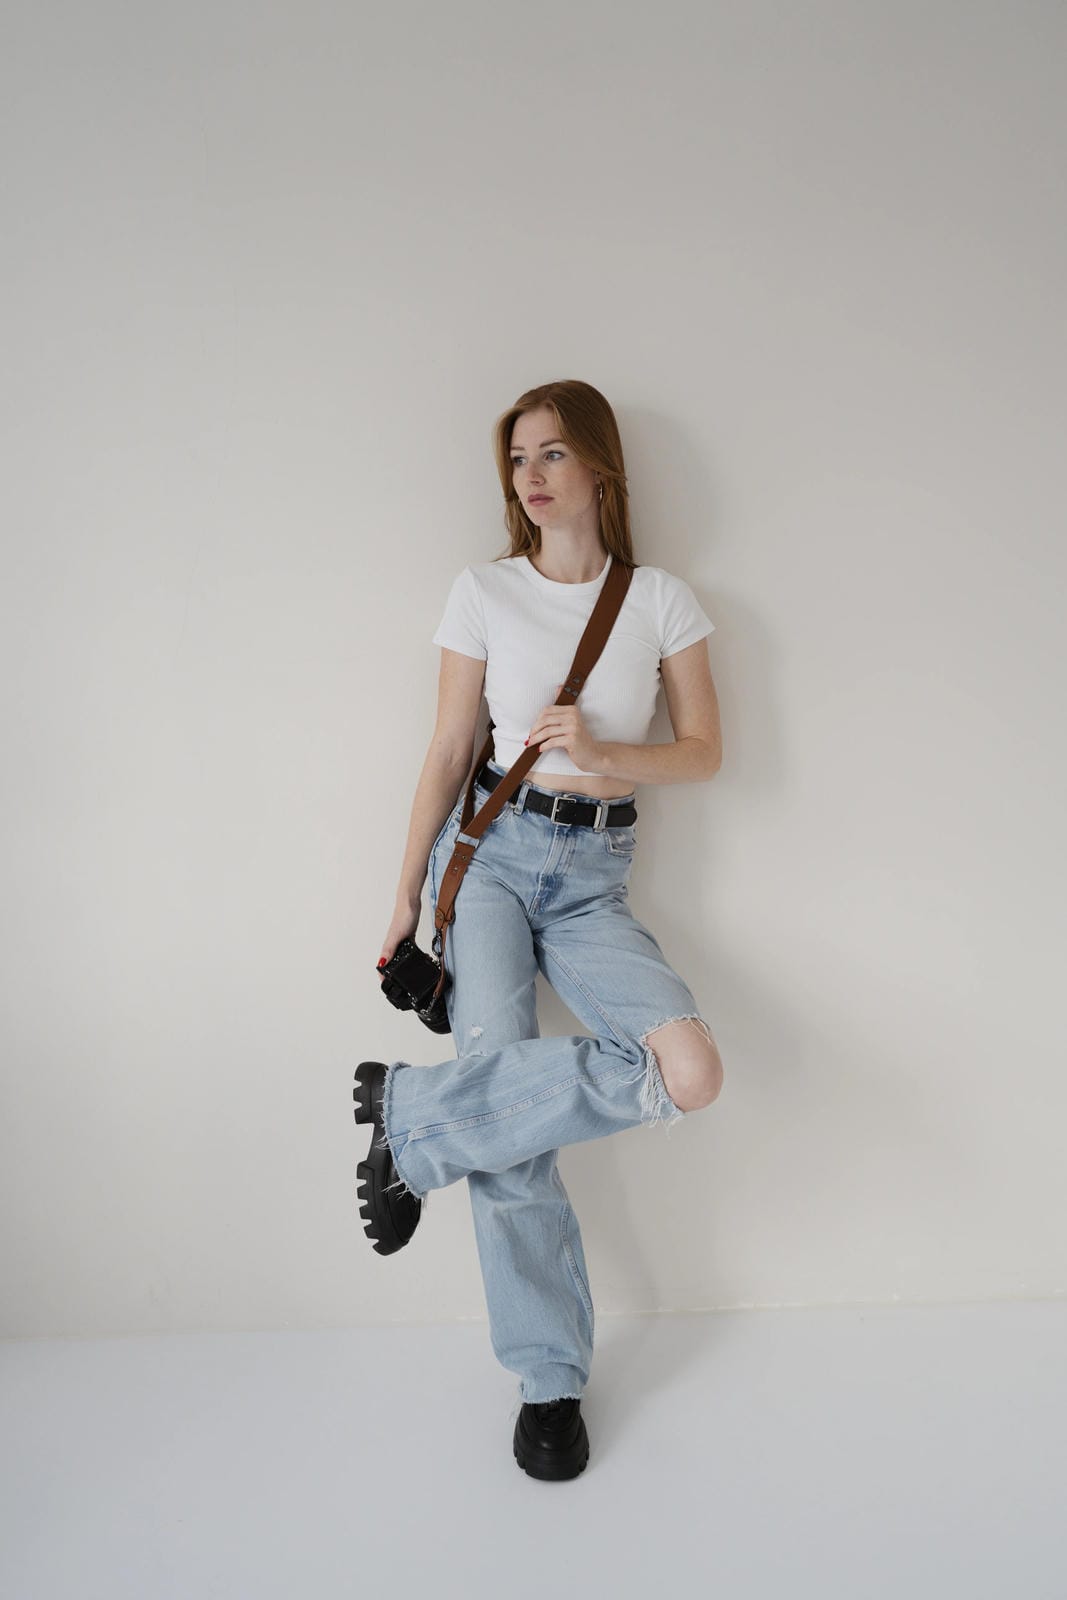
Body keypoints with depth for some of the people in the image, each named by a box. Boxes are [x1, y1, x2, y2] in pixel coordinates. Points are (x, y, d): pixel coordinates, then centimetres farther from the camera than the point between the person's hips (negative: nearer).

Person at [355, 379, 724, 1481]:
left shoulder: (662, 600, 6)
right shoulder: (484, 593, 5)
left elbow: (705, 753, 5)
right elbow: (449, 752, 6)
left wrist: (602, 755, -14)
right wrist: (407, 896, 5)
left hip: (593, 875, 1)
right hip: (491, 852, -1)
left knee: (692, 1072, -21)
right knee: (506, 1103, -14)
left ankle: (413, 1117, -7)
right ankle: (549, 1380, 8)